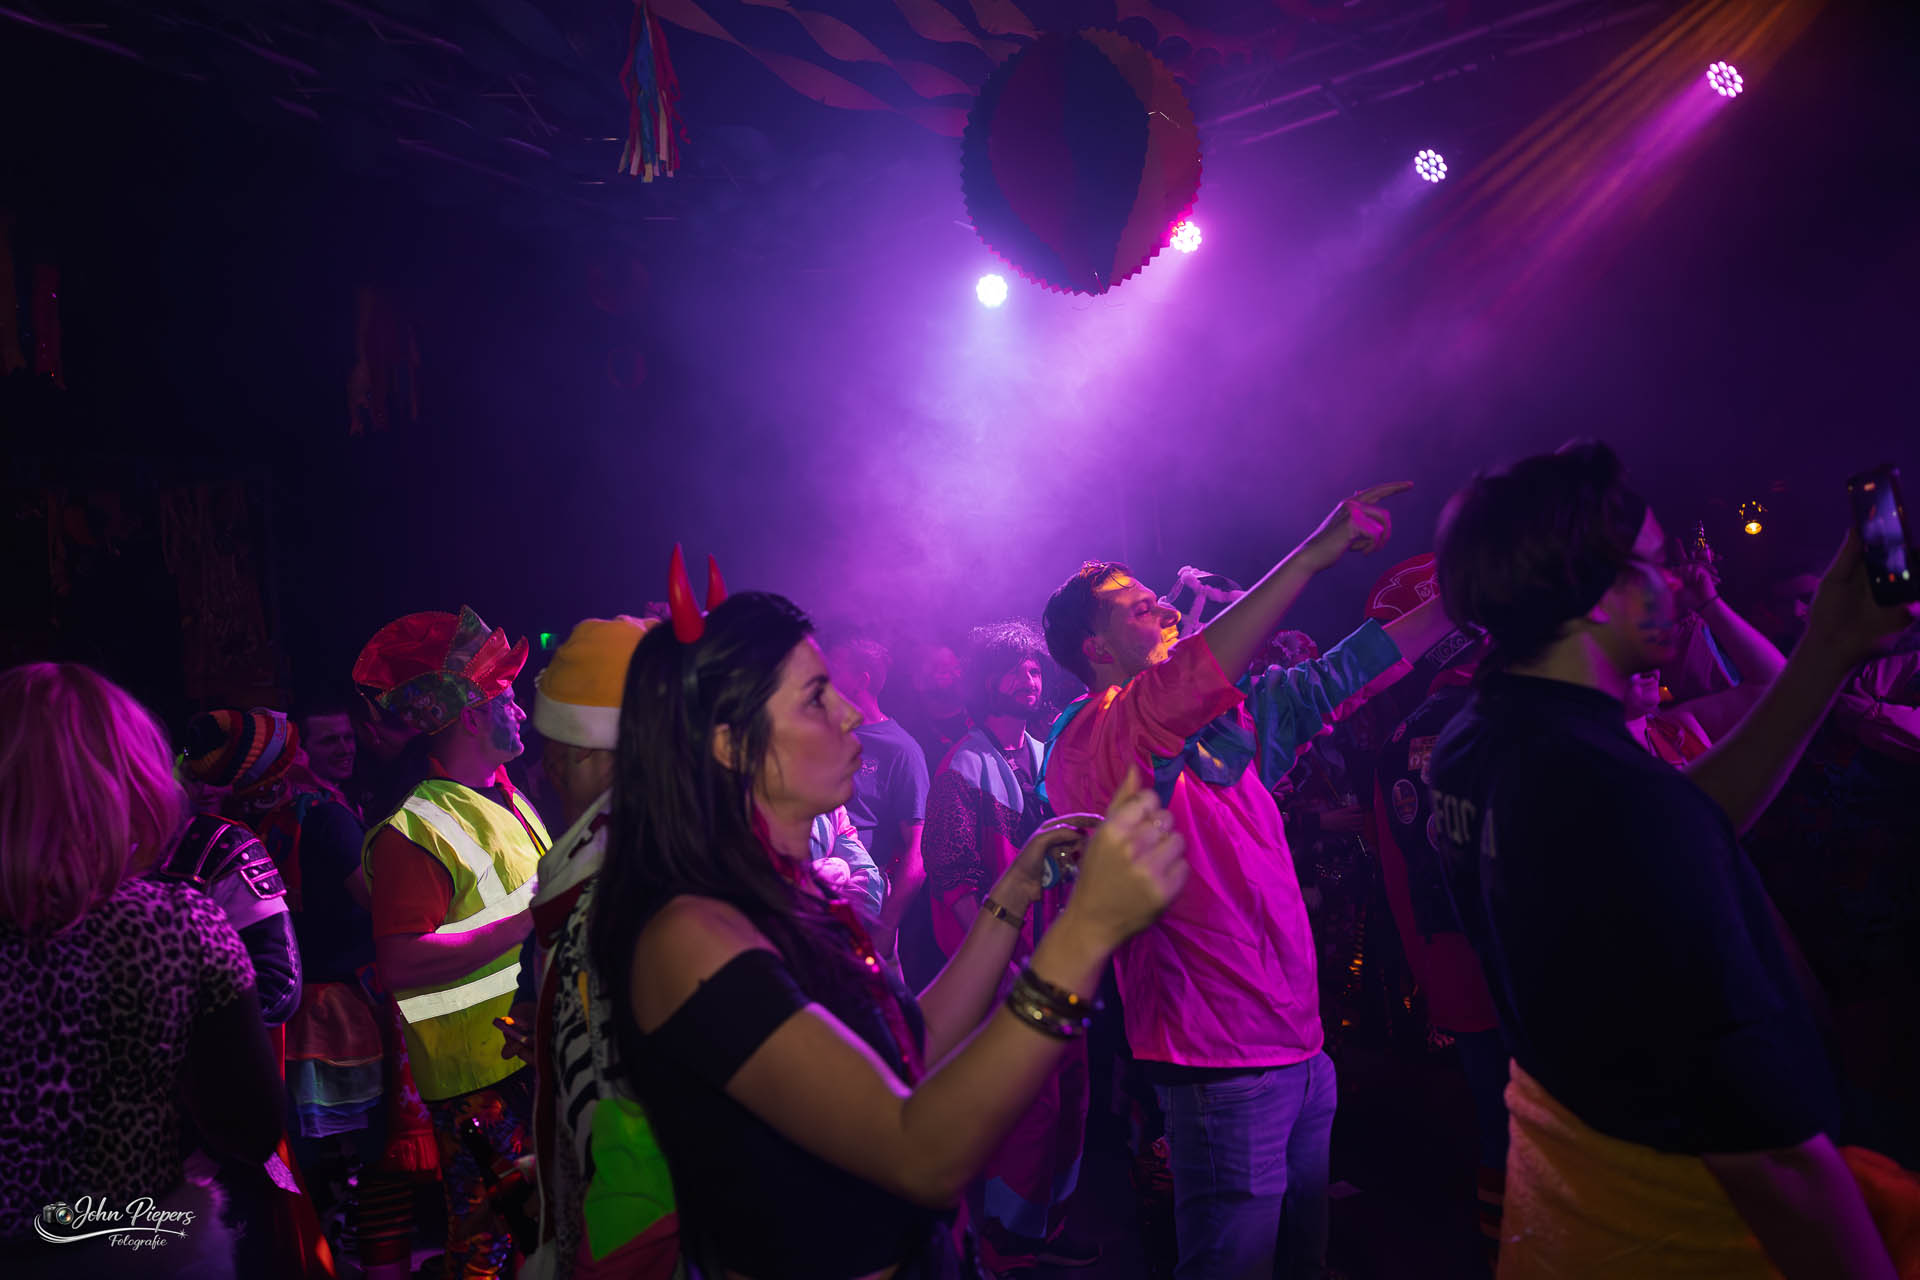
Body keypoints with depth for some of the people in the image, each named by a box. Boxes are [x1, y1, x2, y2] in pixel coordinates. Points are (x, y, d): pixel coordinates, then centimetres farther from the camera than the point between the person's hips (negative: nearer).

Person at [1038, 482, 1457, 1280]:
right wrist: (1315, 553, -31)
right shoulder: (1090, 740, -14)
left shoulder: (1225, 719, 11)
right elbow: (1193, 673, -32)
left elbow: (1336, 679, 16)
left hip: (1296, 1044, 8)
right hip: (1221, 1063, -8)